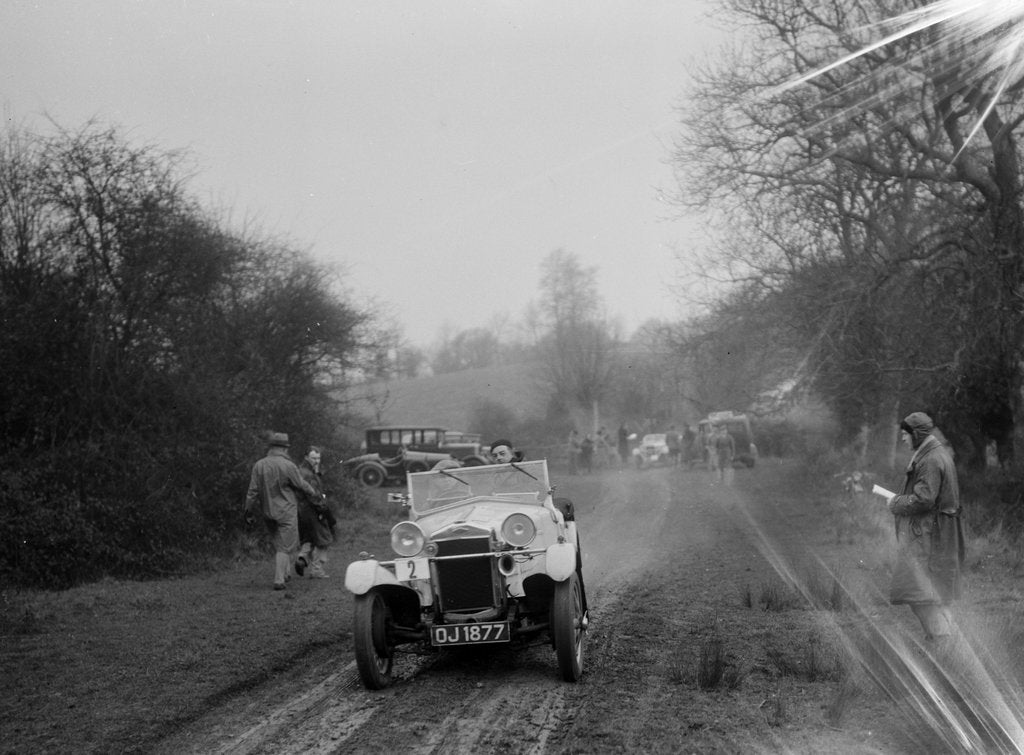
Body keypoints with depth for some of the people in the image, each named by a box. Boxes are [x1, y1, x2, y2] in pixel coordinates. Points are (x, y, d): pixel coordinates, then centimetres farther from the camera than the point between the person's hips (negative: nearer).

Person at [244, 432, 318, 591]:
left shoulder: (259, 465, -5)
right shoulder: (288, 466, -16)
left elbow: (253, 491, -3)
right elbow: (301, 485, -4)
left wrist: (249, 511, 5)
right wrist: (313, 493, 15)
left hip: (267, 512, 5)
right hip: (286, 511, -5)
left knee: (279, 543, 21)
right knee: (285, 547, 2)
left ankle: (285, 572, 26)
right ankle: (279, 580, -3)